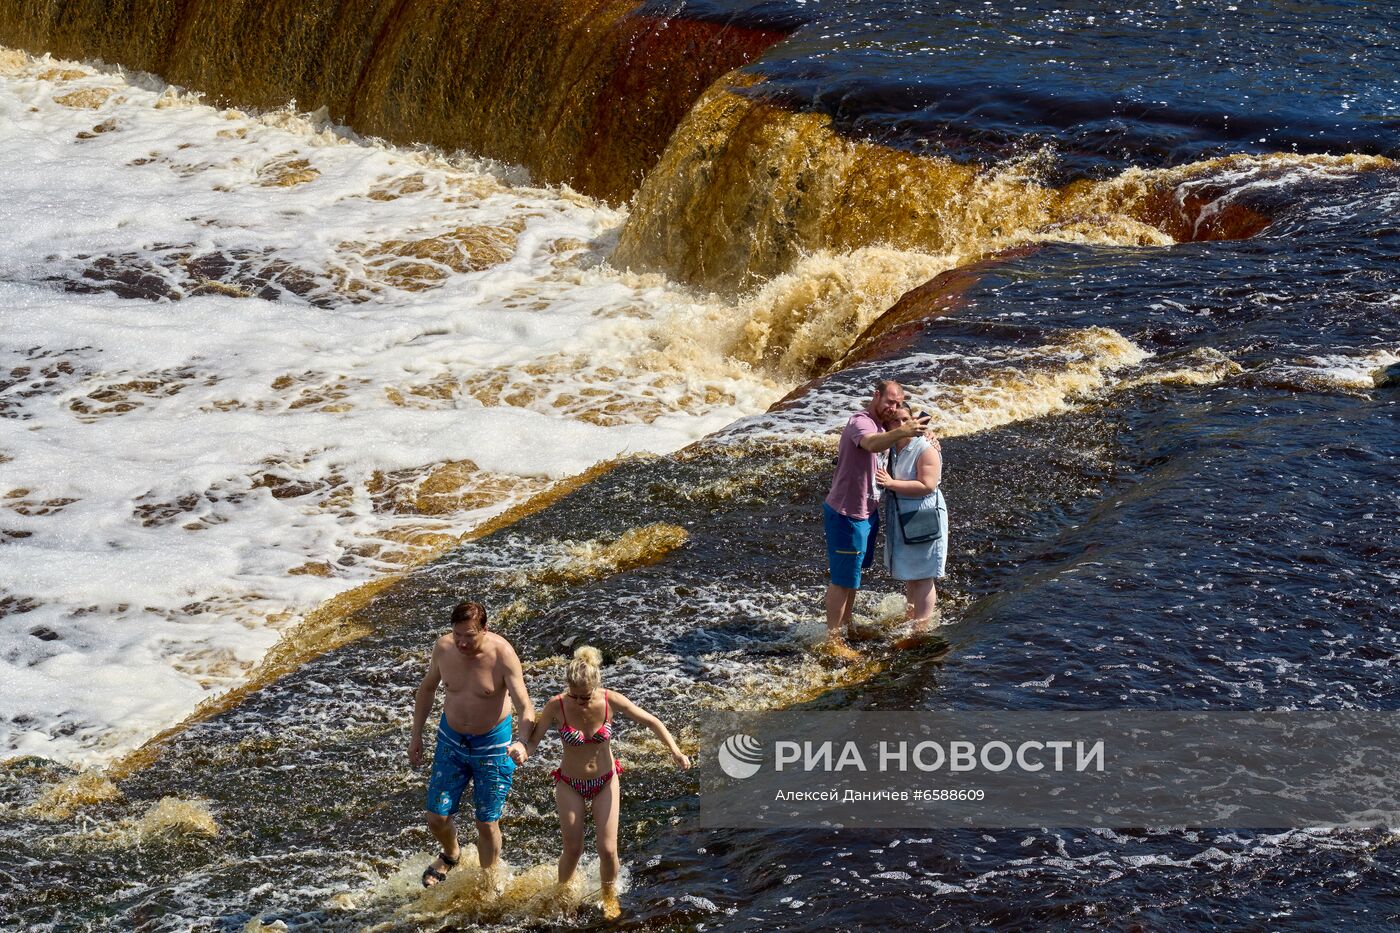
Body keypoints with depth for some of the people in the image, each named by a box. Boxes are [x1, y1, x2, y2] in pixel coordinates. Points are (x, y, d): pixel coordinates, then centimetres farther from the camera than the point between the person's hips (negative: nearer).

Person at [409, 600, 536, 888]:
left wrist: (522, 742, -49)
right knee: (437, 818, 6)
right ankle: (451, 855, 40)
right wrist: (416, 735, 9)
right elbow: (427, 688, 7)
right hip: (452, 740, 4)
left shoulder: (502, 654, -25)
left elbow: (524, 706, -30)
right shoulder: (444, 648, -12)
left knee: (486, 823, 3)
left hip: (492, 745, -4)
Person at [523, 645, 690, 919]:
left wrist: (674, 751, -22)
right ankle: (561, 892, 37)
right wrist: (520, 750, -47)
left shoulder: (611, 701, -21)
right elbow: (532, 741, -23)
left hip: (606, 782, 1)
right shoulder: (556, 707, -24)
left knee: (607, 849, 0)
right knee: (573, 848, 4)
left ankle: (609, 895, 31)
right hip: (570, 784, -1)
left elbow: (651, 722, -10)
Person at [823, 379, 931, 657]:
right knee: (843, 580, -4)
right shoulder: (860, 423, -23)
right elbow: (871, 444, -46)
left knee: (853, 571, 23)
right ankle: (833, 640, 3)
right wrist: (901, 433, -66)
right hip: (846, 514, -10)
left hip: (866, 512, 10)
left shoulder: (880, 427, 9)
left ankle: (845, 625, 38)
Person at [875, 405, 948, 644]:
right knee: (908, 576, 21)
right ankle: (910, 616, 36)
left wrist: (892, 483, -27)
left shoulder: (926, 450, -17)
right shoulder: (891, 449, 7)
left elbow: (927, 486, -25)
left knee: (922, 578, -2)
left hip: (922, 520, -8)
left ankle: (919, 633, 1)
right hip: (899, 520, 8)